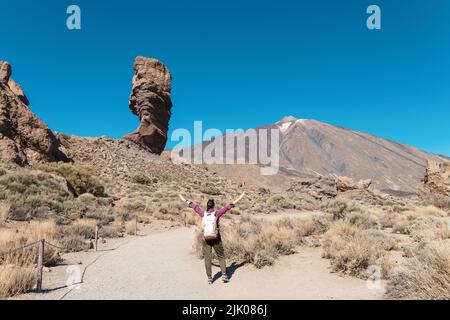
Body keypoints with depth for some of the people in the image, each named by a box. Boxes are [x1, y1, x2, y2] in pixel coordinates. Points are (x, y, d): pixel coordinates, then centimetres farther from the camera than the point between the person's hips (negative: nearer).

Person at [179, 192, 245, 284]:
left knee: (207, 258, 8)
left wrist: (184, 200, 17)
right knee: (221, 256, 14)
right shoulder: (217, 214, -11)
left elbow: (194, 206, 5)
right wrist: (240, 198, -4)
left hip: (206, 239, 1)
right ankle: (224, 274, 7)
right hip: (216, 239, -1)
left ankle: (209, 278, 12)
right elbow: (228, 206, -9)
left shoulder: (203, 214, -6)